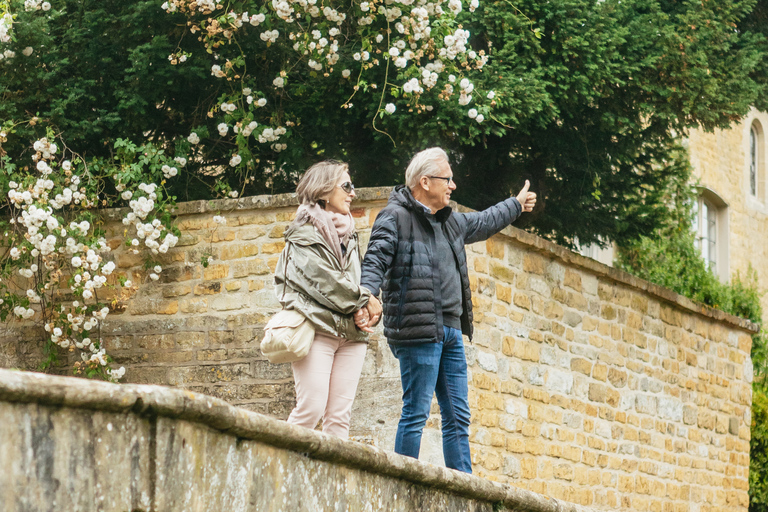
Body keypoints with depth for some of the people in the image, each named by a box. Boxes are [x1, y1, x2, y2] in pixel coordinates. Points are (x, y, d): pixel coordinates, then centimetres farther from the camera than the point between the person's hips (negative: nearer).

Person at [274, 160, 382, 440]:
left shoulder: (349, 235, 22)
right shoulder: (304, 234, 0)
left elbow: (357, 281, 16)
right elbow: (324, 281, -10)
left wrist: (363, 312, -4)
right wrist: (364, 299, -4)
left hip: (350, 333, 6)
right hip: (317, 328, -6)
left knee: (340, 415, -1)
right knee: (311, 408, -15)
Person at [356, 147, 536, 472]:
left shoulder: (450, 222, 21)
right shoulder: (395, 218, -7)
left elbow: (484, 222, 41)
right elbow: (375, 263, -18)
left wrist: (516, 205, 54)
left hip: (451, 331, 9)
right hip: (418, 331, -9)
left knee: (458, 417, 8)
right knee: (416, 413, -9)